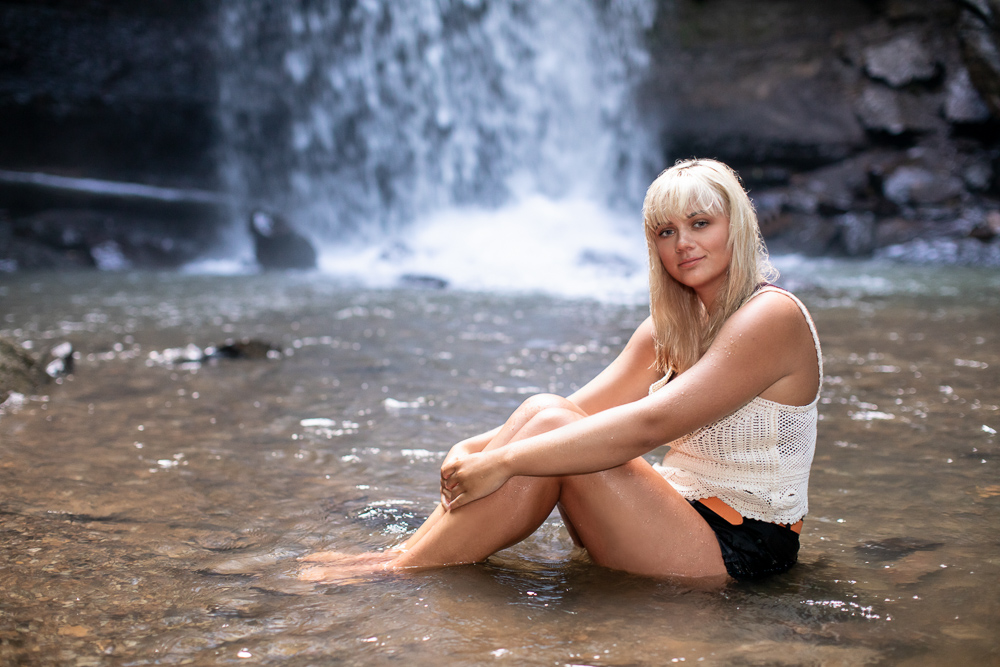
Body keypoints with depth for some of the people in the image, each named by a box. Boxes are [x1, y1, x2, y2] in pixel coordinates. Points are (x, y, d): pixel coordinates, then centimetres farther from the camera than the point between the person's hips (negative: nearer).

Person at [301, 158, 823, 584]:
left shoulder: (772, 316, -16)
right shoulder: (671, 326, 10)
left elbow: (650, 424, -27)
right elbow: (582, 409, 4)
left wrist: (504, 461, -28)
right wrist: (473, 450, -12)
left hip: (737, 551, -7)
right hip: (682, 519, 7)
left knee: (551, 428, -22)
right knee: (543, 412, -12)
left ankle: (400, 572, -13)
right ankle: (405, 551, -11)